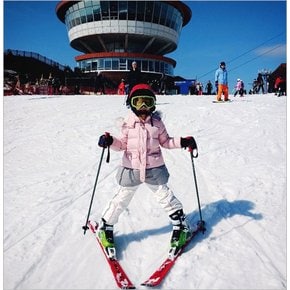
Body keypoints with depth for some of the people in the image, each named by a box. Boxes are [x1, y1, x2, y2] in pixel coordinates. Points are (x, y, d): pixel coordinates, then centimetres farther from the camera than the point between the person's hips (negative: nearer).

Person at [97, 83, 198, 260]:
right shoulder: (128, 124, -2)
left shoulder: (157, 123, 0)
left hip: (155, 169, 0)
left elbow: (166, 142, 7)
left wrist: (183, 142, -6)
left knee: (166, 197, 5)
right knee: (121, 200, 7)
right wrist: (110, 141, -17)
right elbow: (122, 144, 1)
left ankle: (181, 226, 24)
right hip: (131, 169, 0)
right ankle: (105, 228, 26)